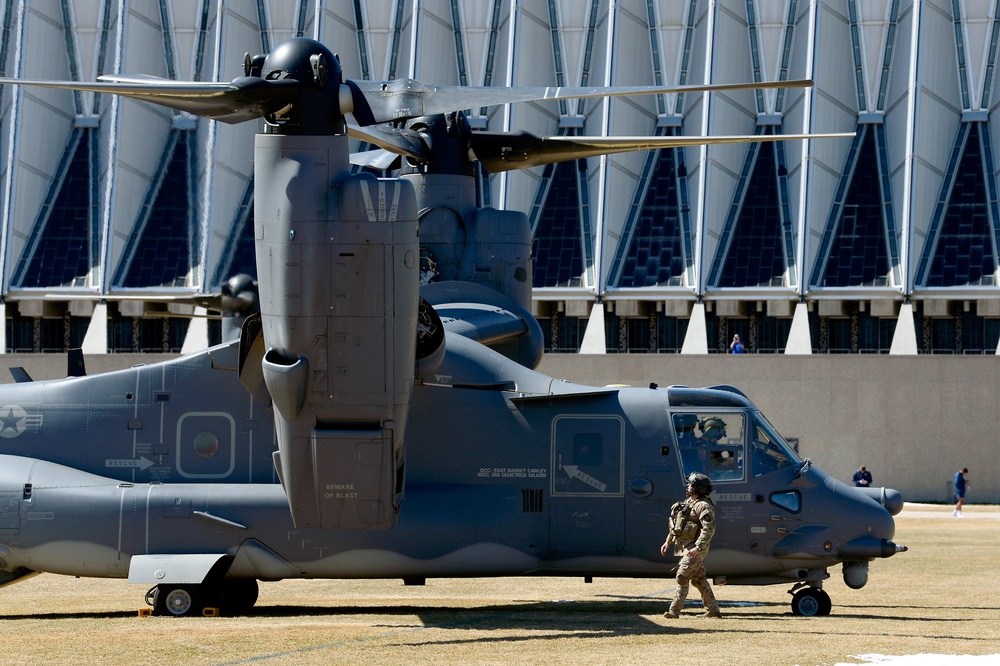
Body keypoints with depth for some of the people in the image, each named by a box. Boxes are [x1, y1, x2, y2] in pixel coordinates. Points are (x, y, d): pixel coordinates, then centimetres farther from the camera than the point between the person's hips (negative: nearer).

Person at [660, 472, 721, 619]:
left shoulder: (704, 506, -15)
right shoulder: (687, 502, 15)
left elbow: (709, 529, -24)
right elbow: (675, 524, 23)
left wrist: (697, 548, -30)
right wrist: (668, 542, 19)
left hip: (695, 548, -10)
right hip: (685, 546, 10)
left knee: (682, 577, -13)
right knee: (698, 579, 13)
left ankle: (674, 611, -13)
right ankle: (713, 610, 18)